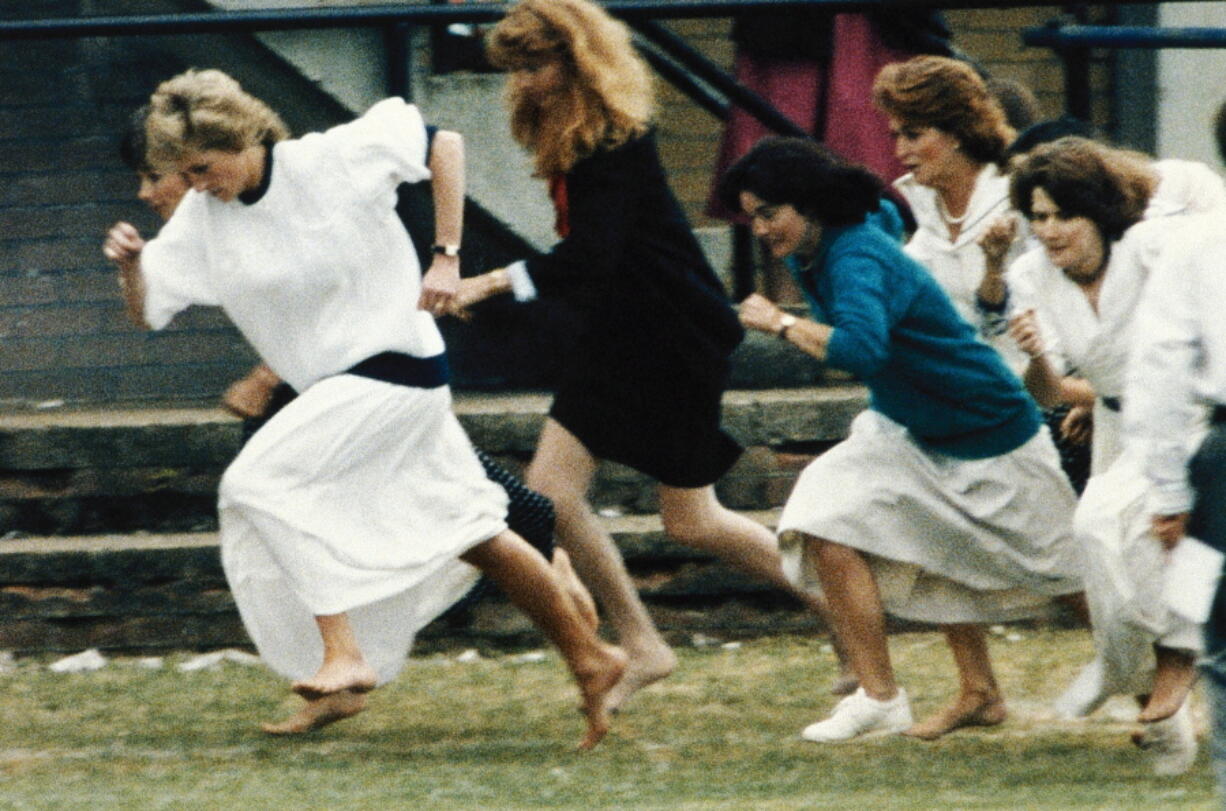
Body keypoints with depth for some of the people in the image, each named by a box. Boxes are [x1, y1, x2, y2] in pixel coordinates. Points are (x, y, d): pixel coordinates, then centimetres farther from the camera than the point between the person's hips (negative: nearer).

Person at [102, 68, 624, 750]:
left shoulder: (334, 162, -15)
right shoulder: (203, 217, 1)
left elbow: (444, 146, -5)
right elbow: (146, 311, 0)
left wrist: (447, 256, -10)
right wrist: (131, 264, -22)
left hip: (395, 367, -8)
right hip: (335, 387, 8)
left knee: (263, 483, -19)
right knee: (466, 529, 13)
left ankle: (343, 652, -18)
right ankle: (590, 658, 24)